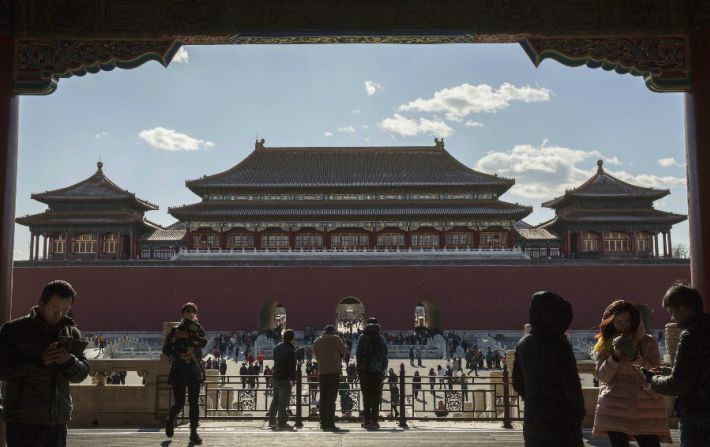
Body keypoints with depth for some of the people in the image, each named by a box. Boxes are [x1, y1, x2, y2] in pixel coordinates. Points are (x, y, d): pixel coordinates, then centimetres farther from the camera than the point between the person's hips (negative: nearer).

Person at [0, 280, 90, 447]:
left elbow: (82, 374, 9)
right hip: (23, 421, -4)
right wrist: (39, 361, -20)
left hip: (58, 421, 4)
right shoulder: (14, 330, -2)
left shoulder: (72, 333, 9)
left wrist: (69, 361, -13)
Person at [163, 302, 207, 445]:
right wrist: (179, 355, -12)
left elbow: (203, 342, -12)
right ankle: (170, 421, 29)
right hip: (178, 370, -2)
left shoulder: (198, 329, 8)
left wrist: (188, 336, -18)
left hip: (194, 370, 2)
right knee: (179, 403, -2)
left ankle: (194, 433, 7)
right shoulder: (175, 330, 2)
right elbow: (166, 349, 2)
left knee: (194, 402, -1)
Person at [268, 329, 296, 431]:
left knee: (275, 400, 16)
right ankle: (282, 422, -1)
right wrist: (293, 378, -12)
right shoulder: (290, 349, -13)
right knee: (284, 401, -2)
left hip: (275, 376, 8)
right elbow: (292, 365, -15)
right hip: (284, 378, -8)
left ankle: (272, 421, 19)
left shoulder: (277, 347, 12)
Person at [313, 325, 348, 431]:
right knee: (331, 399, -4)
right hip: (334, 372, -4)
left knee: (323, 399, 10)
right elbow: (345, 351, 7)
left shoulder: (317, 341, 11)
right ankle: (330, 424, -6)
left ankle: (323, 424, 11)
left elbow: (317, 357, 17)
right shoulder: (335, 339, -1)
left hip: (322, 373, 4)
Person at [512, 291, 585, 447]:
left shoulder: (523, 344, 2)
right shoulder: (559, 346, -17)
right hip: (561, 419, -6)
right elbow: (571, 384, -15)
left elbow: (517, 383, 8)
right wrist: (580, 412, 1)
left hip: (532, 420, 6)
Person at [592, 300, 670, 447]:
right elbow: (602, 376, -2)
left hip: (646, 410, -1)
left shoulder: (648, 342, 2)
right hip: (615, 410, 1)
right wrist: (615, 356, -16)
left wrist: (635, 356, -19)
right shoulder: (605, 344, 5)